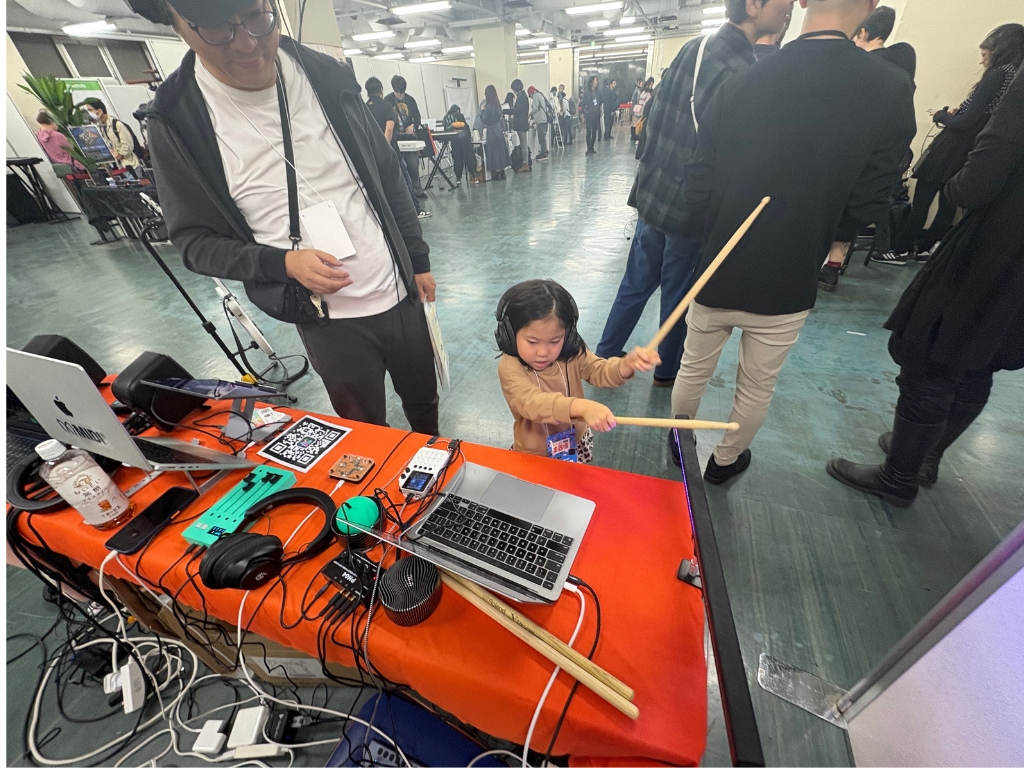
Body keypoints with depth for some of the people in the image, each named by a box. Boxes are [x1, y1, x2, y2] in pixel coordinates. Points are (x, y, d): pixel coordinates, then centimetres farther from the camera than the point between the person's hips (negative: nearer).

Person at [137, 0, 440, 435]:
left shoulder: (327, 76, -1)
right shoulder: (177, 121, -8)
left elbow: (390, 180, 7)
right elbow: (195, 240, -3)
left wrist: (419, 260, 8)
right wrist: (284, 263, -21)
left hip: (399, 295, 3)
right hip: (326, 318, -3)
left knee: (424, 401, 23)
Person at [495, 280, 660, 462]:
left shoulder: (571, 354, -10)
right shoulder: (510, 368, -26)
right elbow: (533, 402, -42)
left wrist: (627, 364, -38)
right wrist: (582, 407, -58)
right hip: (533, 456, -3)